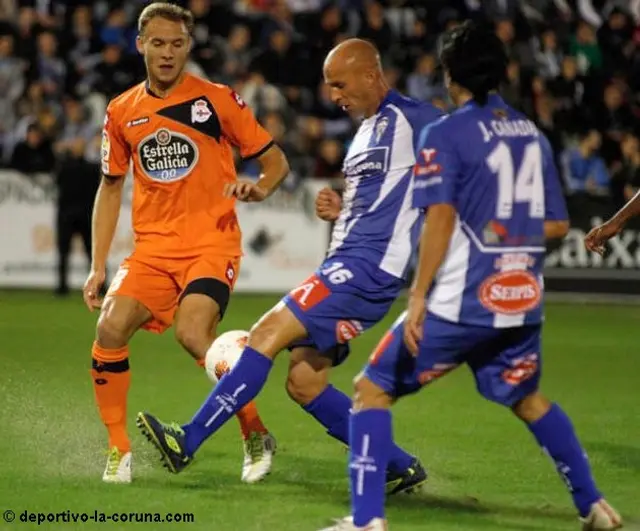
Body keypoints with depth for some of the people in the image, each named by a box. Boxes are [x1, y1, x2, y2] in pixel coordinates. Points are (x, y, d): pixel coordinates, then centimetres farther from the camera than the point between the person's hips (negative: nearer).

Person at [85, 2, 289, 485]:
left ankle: (257, 436, -8)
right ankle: (118, 449, -1)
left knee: (193, 333, -26)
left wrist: (259, 189, -19)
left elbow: (276, 161, 4)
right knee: (110, 328, -17)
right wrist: (98, 265, 12)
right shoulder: (122, 112, 9)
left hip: (212, 243, -4)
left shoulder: (217, 100, -2)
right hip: (153, 247, 4)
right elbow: (111, 186, 19)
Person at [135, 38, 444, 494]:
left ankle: (187, 443, -16)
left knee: (267, 334, -17)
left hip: (367, 269, -11)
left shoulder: (407, 119, -8)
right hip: (347, 266, 11)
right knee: (304, 383, 7)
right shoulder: (369, 128, 22)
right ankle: (403, 469, 14)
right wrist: (339, 210, 10)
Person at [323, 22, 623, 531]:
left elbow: (441, 218, -17)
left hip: (460, 303, -6)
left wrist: (418, 297, -16)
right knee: (528, 400, 28)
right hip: (522, 302, 6)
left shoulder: (445, 134, -8)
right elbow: (557, 225, 13)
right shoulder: (533, 135, 9)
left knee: (373, 389, 4)